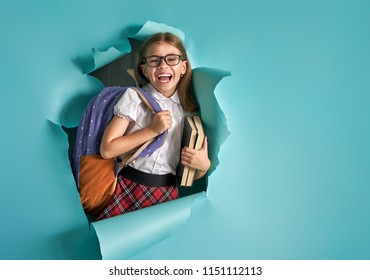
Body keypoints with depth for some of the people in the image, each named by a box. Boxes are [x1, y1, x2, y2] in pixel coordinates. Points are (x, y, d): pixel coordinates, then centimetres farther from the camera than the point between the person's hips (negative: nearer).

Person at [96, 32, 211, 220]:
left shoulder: (189, 111, 6)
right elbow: (107, 149, -10)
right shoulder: (134, 97, -1)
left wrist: (204, 165, -10)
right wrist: (152, 130, -14)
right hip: (128, 188, -2)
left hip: (167, 193, 2)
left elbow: (190, 176, 12)